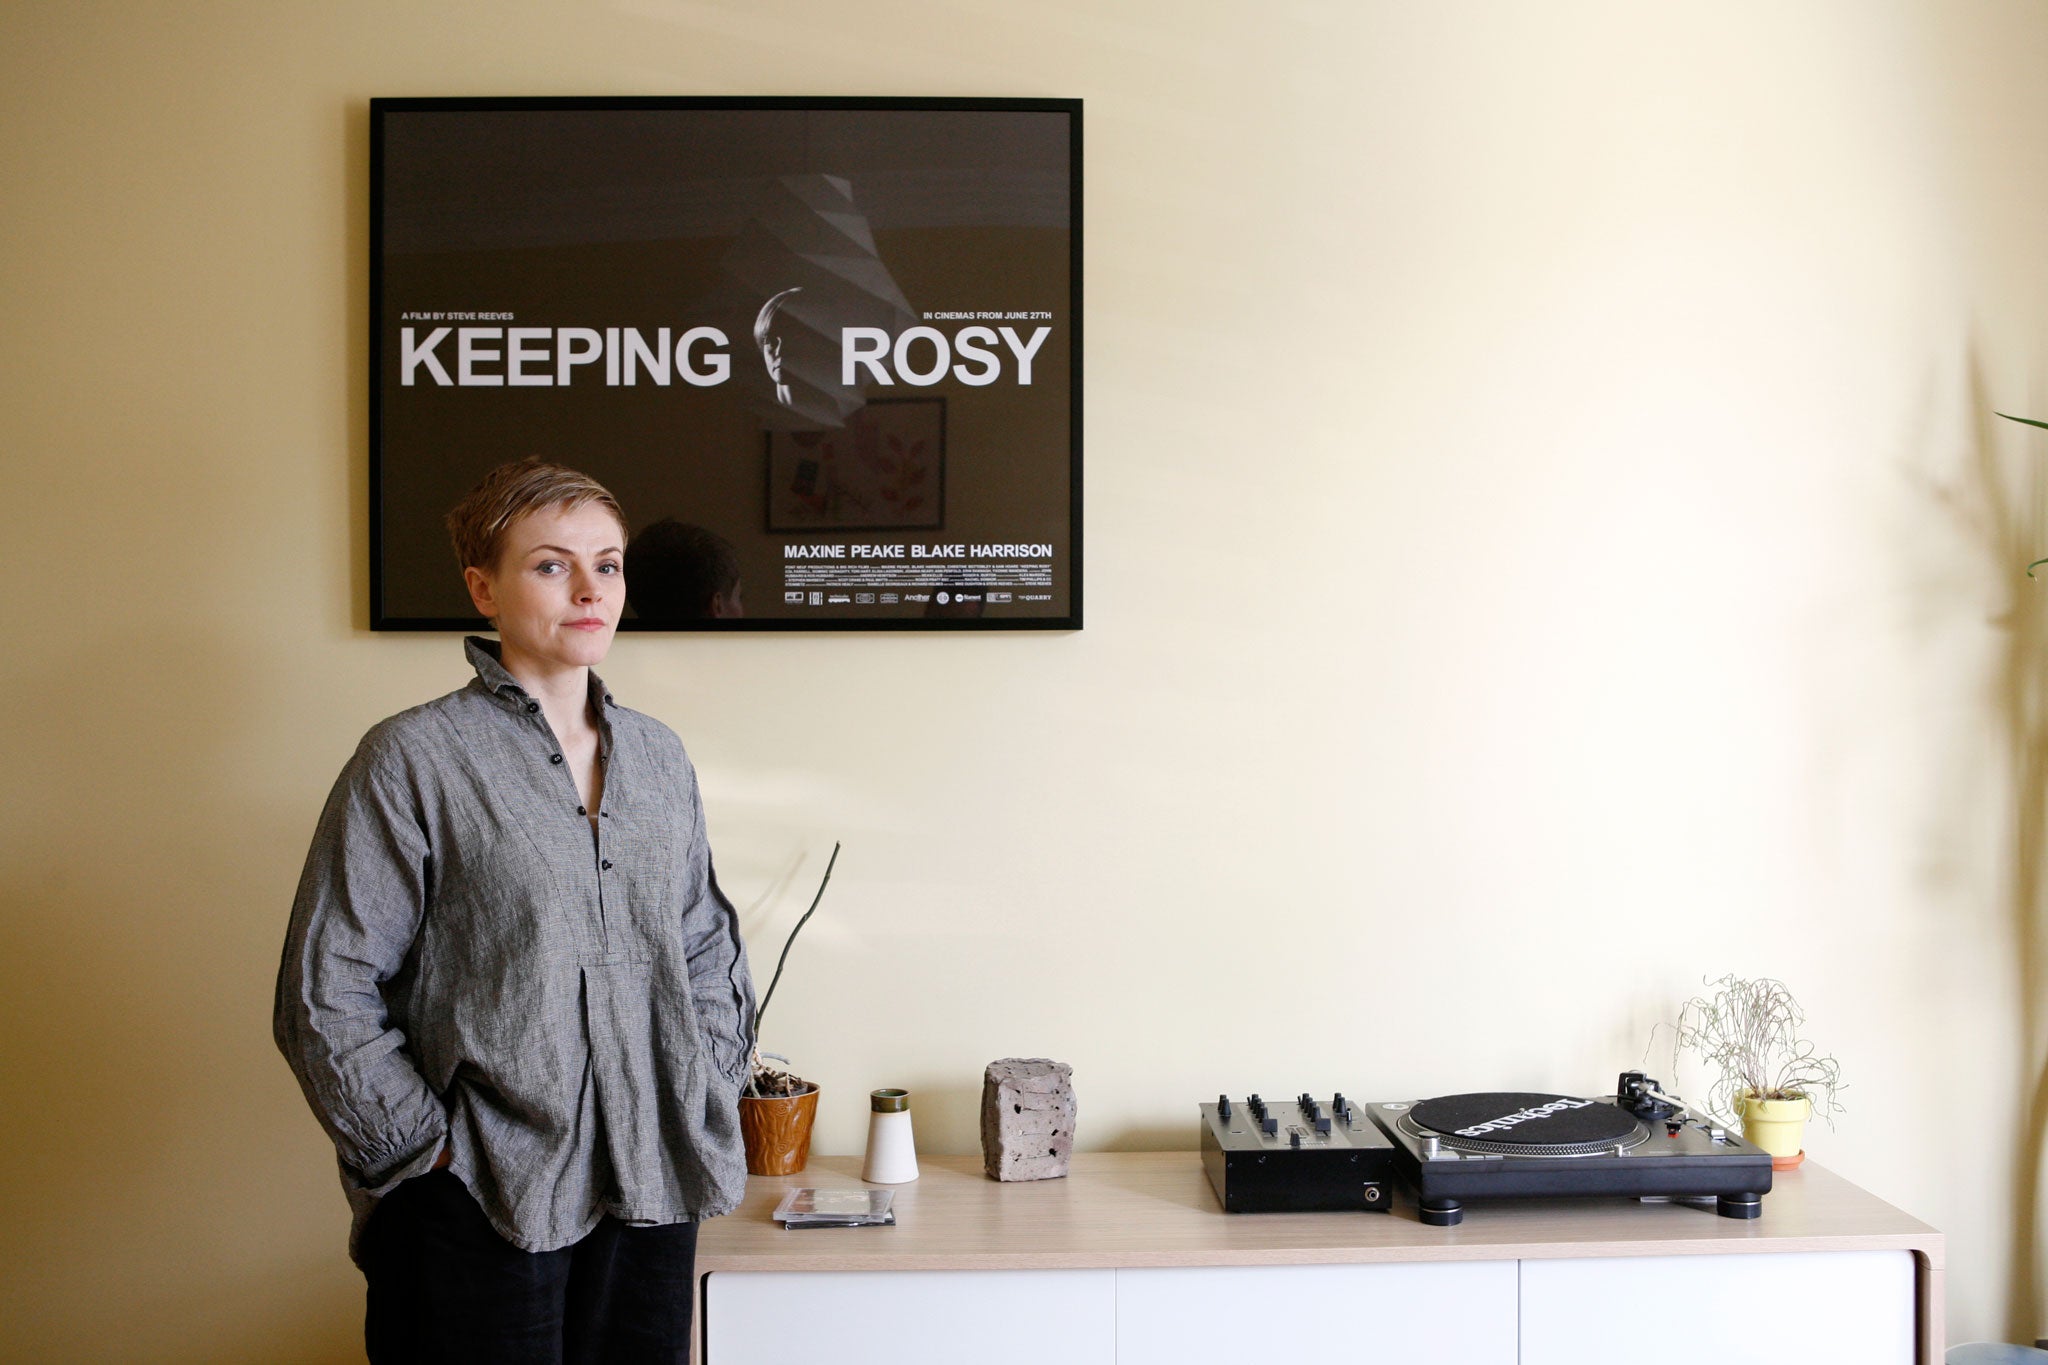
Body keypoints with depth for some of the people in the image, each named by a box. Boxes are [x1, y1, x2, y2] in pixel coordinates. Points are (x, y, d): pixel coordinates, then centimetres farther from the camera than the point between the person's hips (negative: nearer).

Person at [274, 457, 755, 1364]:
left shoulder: (659, 760, 9)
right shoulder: (412, 760, -7)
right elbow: (325, 996, -8)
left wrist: (704, 1101, 8)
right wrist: (428, 1148, -8)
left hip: (653, 1190, 5)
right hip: (482, 1204, -5)